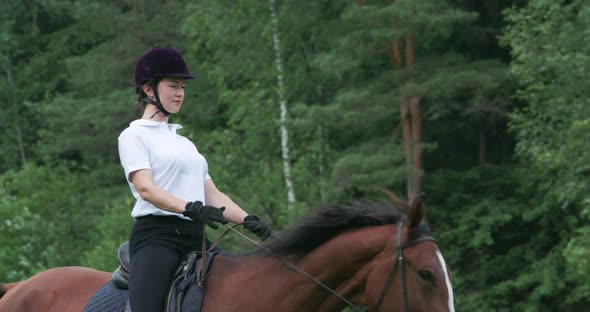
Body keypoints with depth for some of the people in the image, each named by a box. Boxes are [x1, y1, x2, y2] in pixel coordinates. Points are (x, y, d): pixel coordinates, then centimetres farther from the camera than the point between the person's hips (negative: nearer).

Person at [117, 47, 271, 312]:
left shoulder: (184, 143, 26)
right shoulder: (134, 135, 4)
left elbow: (212, 195, 19)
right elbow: (145, 188, -12)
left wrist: (248, 220, 2)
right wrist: (190, 209, -27)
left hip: (194, 237, 7)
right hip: (156, 234, -7)